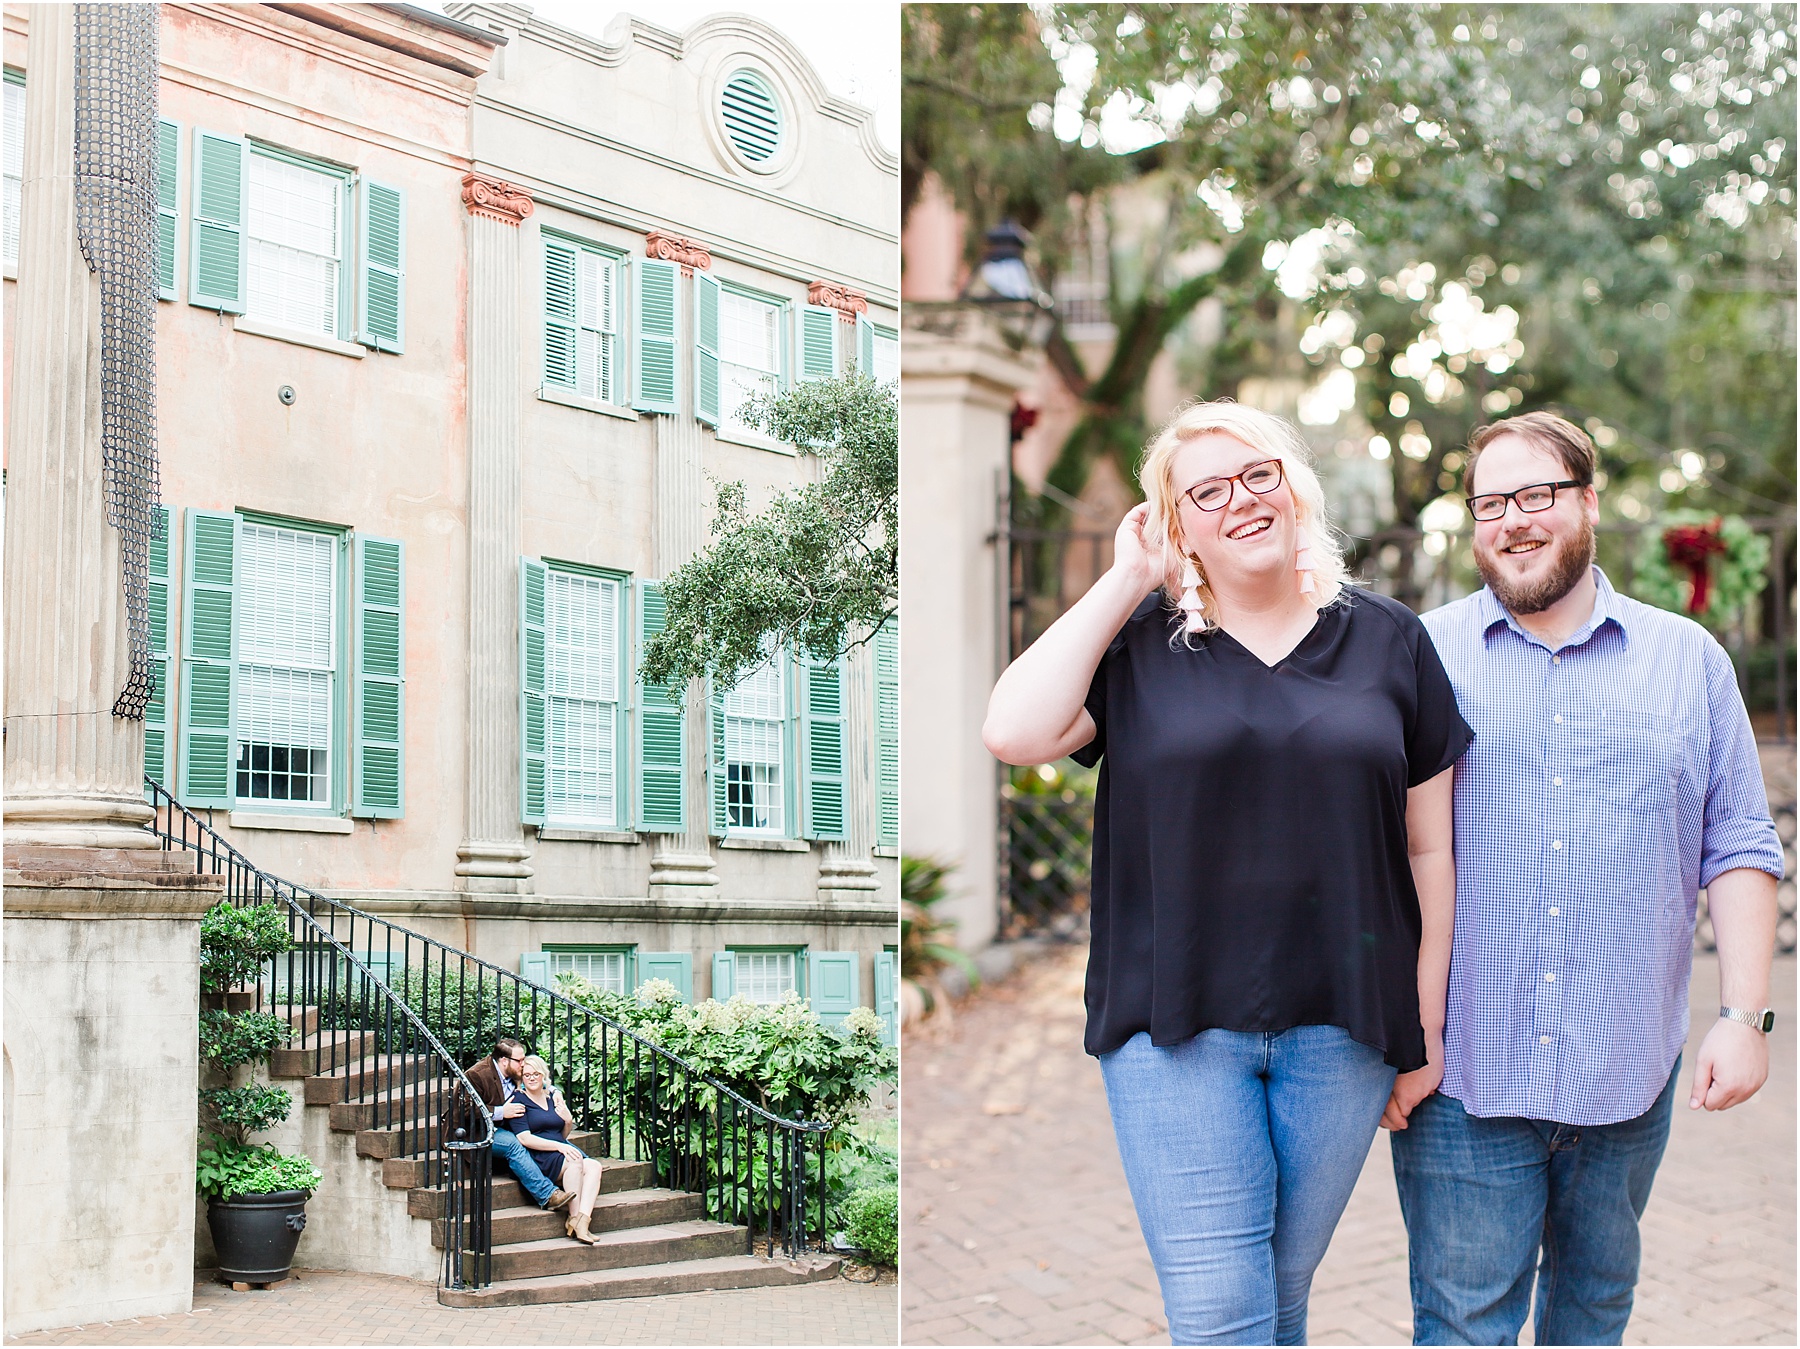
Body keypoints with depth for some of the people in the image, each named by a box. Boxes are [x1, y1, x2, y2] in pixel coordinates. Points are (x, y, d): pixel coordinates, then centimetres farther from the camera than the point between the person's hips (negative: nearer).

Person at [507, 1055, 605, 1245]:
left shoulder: (553, 1096, 19)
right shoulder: (519, 1101, 0)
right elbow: (525, 1139, -11)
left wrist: (568, 1121, 4)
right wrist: (559, 1147, -20)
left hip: (562, 1149, 6)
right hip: (537, 1157, -6)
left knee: (594, 1166, -23)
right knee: (574, 1162, -33)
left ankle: (582, 1222, -38)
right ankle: (574, 1219, -28)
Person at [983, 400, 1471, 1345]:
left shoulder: (1387, 641, 7)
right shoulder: (1136, 644, 4)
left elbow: (1428, 848, 9)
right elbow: (1014, 735, -14)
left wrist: (1426, 1025, 7)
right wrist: (1124, 583, -6)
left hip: (1340, 1025, 2)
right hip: (1175, 1023, -1)